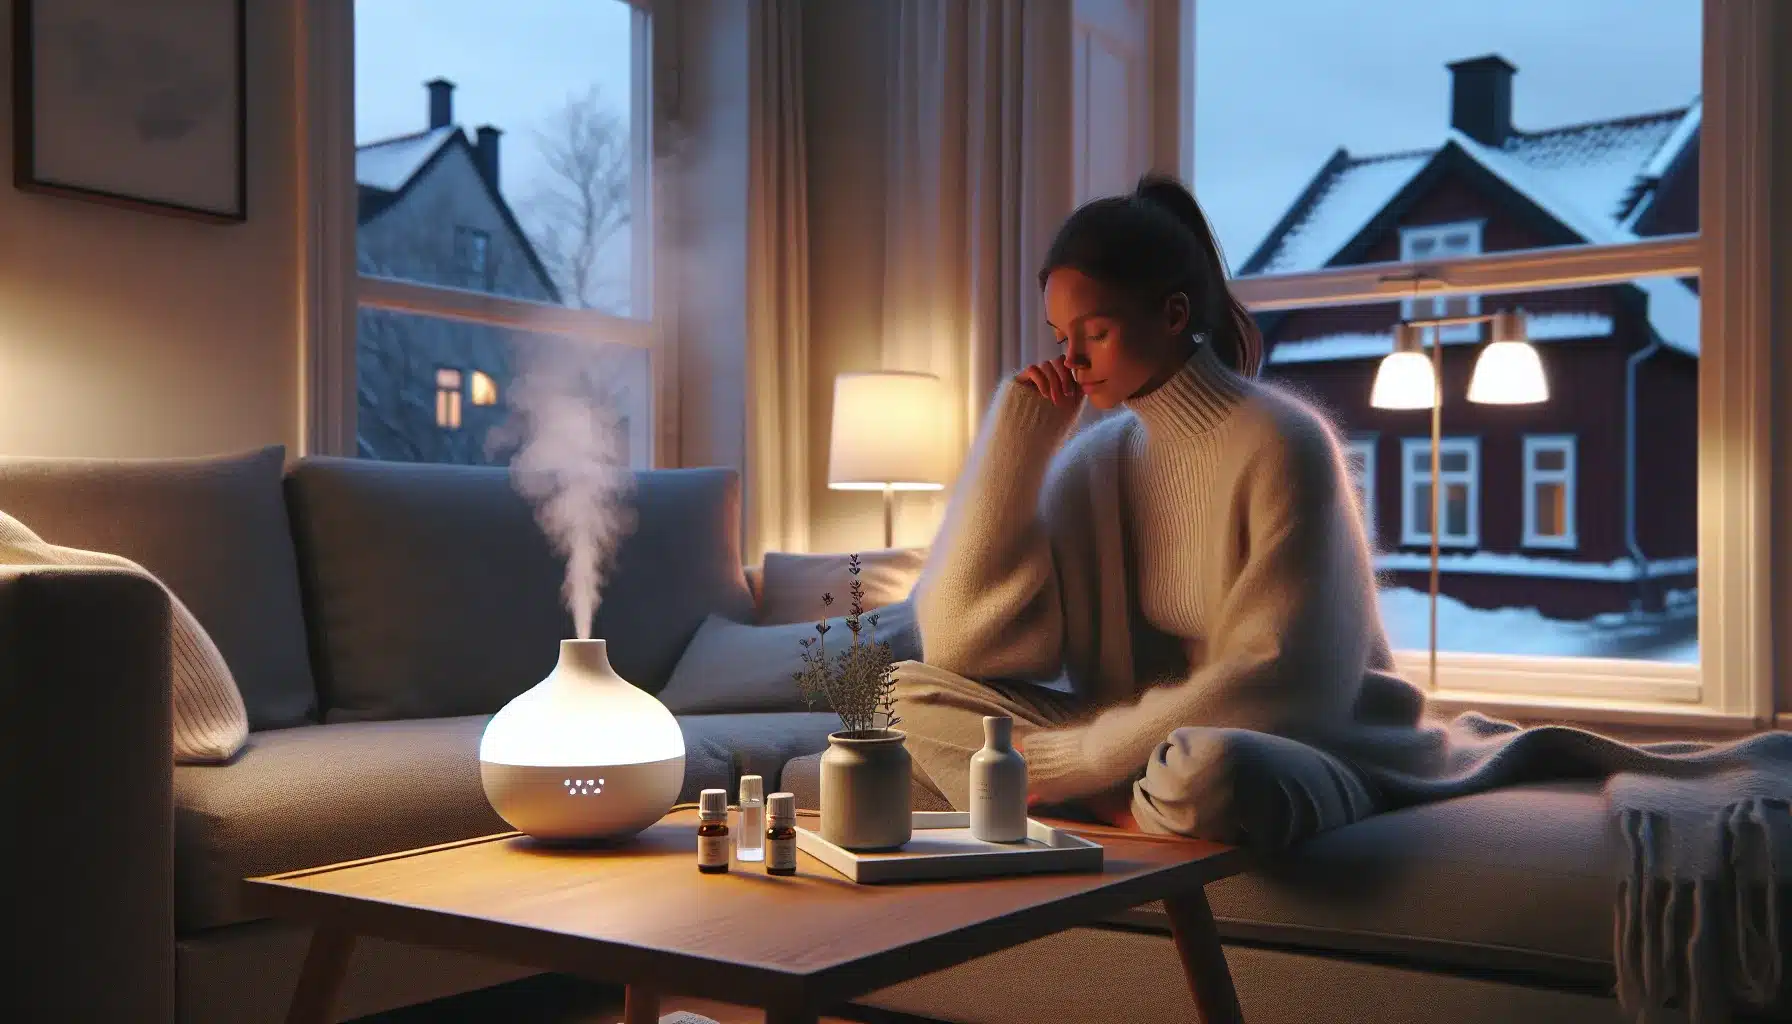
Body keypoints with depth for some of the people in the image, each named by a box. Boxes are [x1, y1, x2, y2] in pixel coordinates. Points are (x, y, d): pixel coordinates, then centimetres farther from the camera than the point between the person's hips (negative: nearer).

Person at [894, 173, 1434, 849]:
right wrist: (1019, 430, -5)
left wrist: (1061, 760, -20)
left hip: (1307, 755, -6)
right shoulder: (1093, 462, 5)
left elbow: (1276, 683, -18)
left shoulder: (1281, 445, -12)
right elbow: (959, 644, -4)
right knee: (912, 693, -9)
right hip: (1141, 745, 6)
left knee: (1204, 768, -41)